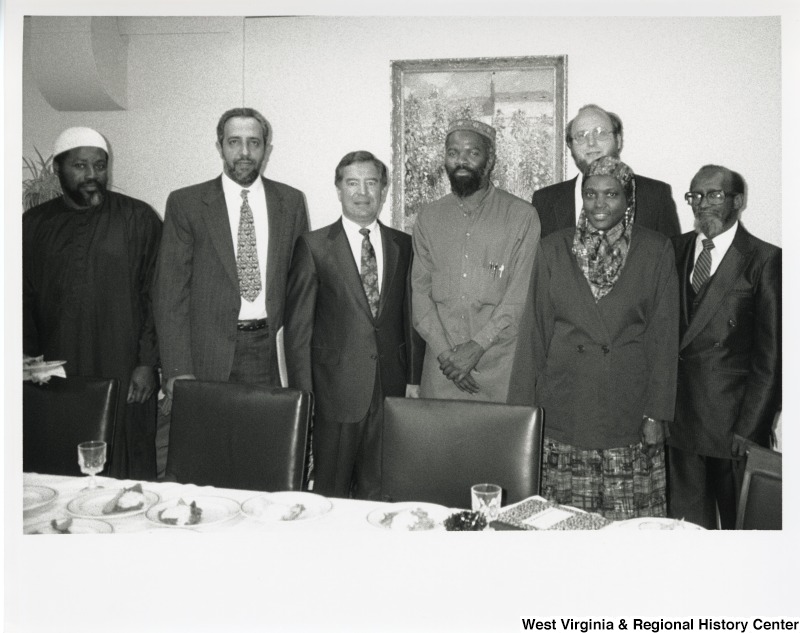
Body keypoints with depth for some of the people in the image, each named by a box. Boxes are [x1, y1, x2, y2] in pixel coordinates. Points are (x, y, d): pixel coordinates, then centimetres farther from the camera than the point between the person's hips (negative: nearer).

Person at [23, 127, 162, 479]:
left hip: (124, 378, -2)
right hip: (55, 379, 3)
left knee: (126, 473, 3)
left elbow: (155, 294, -1)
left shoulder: (140, 219, 1)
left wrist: (147, 363, -6)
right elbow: (25, 301, 11)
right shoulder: (34, 224, 9)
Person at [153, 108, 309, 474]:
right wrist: (178, 371, -8)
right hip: (208, 355, -1)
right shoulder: (185, 203, 3)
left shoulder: (291, 202, 9)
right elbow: (170, 292, 0)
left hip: (272, 351, 2)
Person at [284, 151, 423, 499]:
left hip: (391, 387, 3)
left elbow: (412, 317, 11)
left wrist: (414, 378, 4)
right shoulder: (313, 246, -1)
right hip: (337, 389, -2)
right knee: (331, 492, 7)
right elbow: (298, 326, -2)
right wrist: (302, 393, -7)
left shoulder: (403, 246, 9)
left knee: (378, 491, 10)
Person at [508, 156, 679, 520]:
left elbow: (664, 336, 2)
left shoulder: (656, 252, 3)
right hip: (564, 406, 1)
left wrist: (656, 414, -2)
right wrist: (522, 407, 2)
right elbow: (534, 331, 5)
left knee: (632, 518, 3)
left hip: (629, 408, 0)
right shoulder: (553, 249, 5)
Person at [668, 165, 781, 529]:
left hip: (733, 417, -3)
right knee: (686, 520, 13)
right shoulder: (676, 249, 7)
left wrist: (750, 428, -10)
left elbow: (770, 356, -7)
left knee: (740, 522, 11)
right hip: (679, 415, 4)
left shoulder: (764, 260, -6)